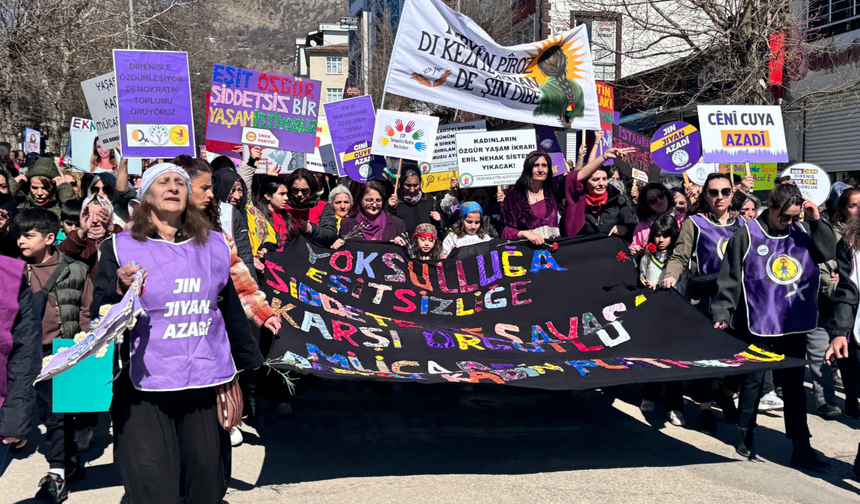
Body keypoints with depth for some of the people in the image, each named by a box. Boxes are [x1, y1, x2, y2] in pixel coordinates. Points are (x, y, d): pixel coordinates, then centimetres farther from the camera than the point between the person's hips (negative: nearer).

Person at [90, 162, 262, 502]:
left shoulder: (213, 245, 9)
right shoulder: (120, 248, -1)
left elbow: (231, 308, 17)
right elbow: (99, 316, -3)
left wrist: (250, 361, 22)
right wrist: (120, 289, -24)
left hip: (206, 381, 3)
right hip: (144, 385, -3)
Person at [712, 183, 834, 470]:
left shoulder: (802, 231, 6)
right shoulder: (747, 236, -5)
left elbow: (828, 253, 0)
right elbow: (729, 279, -3)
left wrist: (817, 222, -8)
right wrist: (722, 313, -6)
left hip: (794, 324, 3)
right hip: (757, 323, -3)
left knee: (794, 384, 7)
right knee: (753, 380, 7)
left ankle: (801, 448, 12)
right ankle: (746, 437, 24)